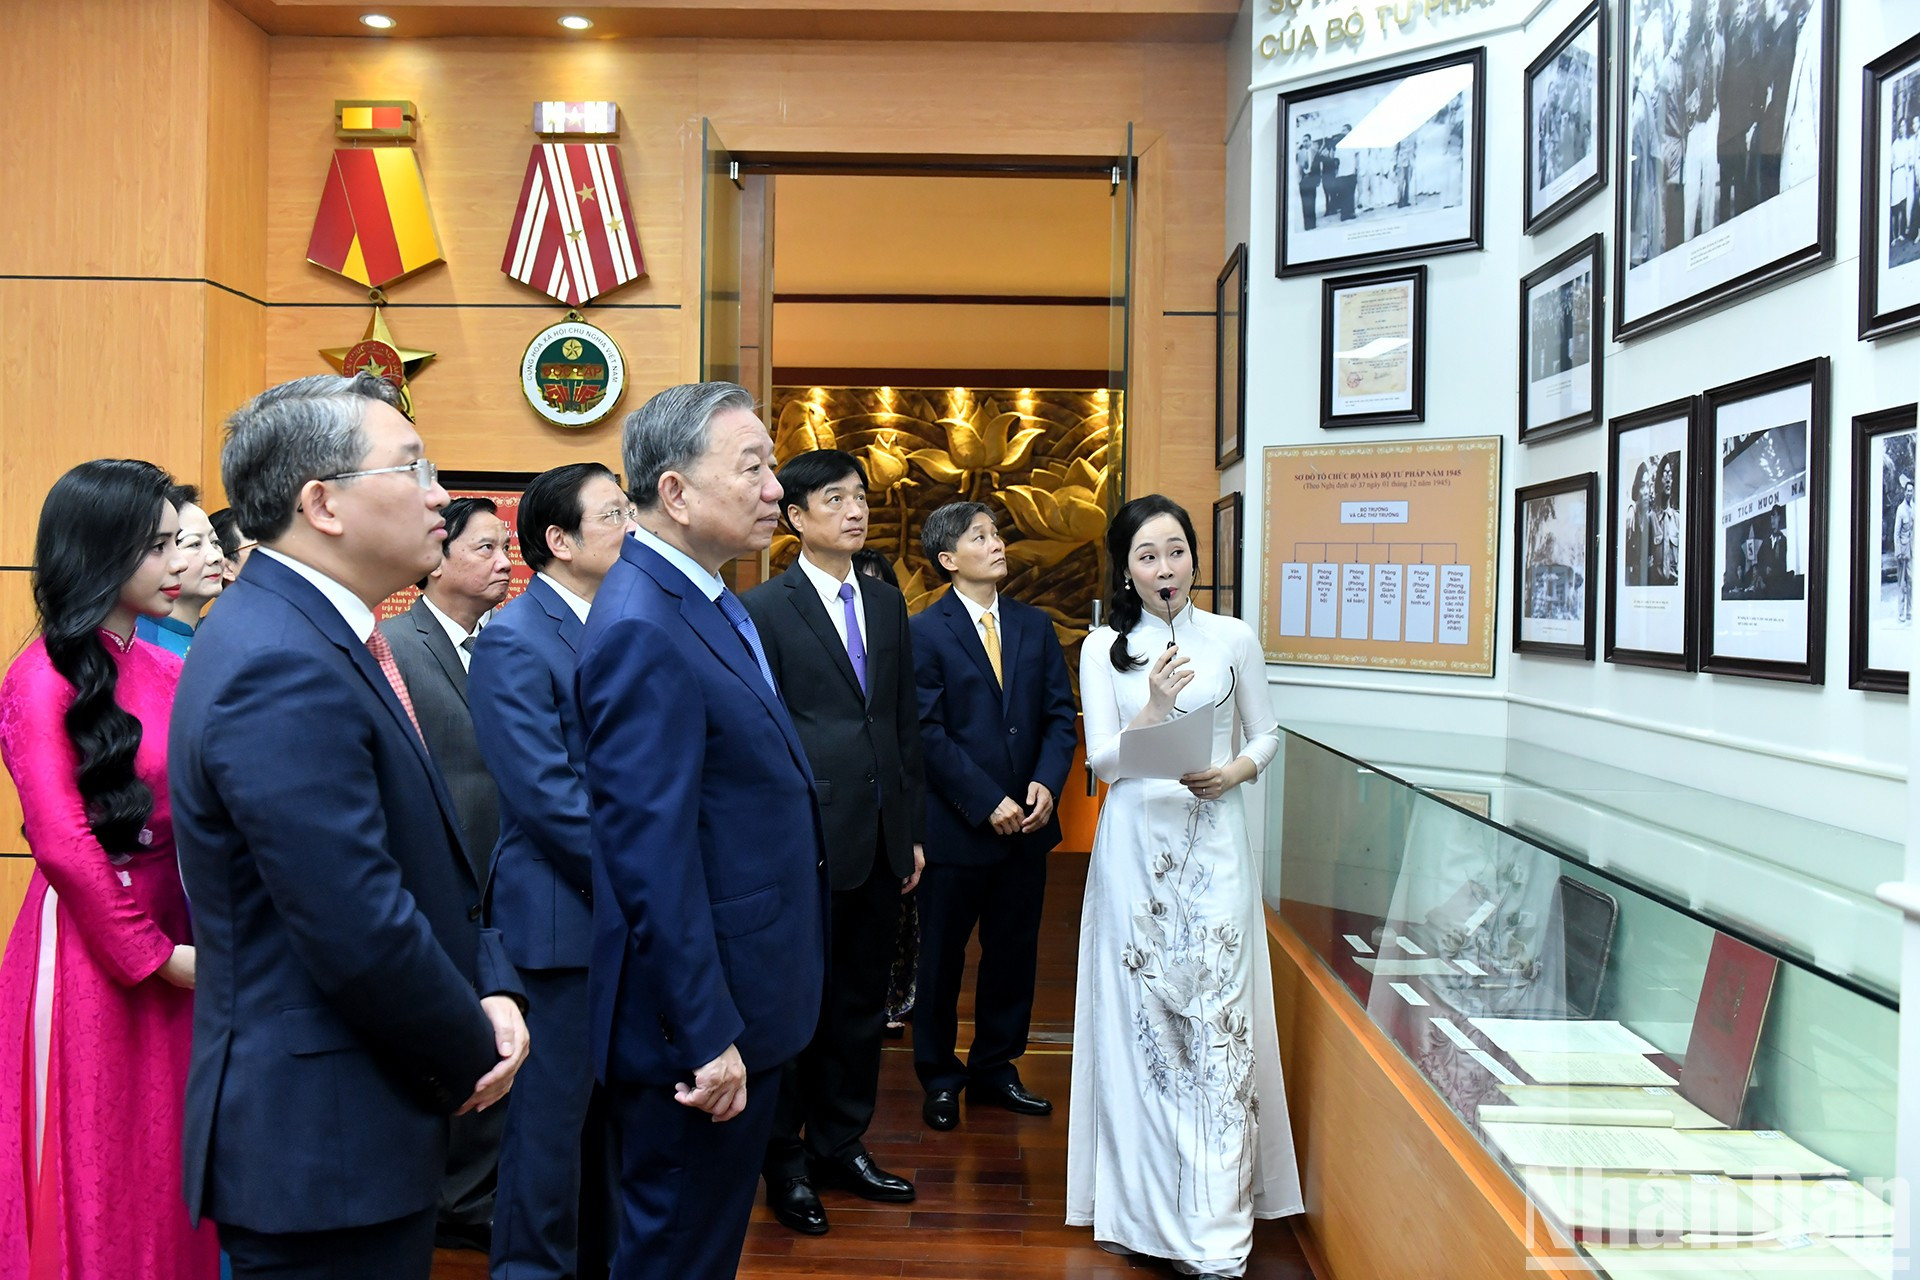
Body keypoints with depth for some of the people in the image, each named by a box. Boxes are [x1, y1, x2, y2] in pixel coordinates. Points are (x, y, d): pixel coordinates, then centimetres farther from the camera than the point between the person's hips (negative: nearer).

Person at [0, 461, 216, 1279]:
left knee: (166, 1164, 14)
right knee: (96, 1165, 9)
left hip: (174, 941, 5)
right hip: (90, 951, -5)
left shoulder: (168, 671, 6)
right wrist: (152, 956, -11)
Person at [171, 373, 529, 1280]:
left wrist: (491, 988, 0)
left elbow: (424, 855, 12)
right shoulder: (281, 669, -24)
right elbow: (359, 932, -26)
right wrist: (471, 1056, -10)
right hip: (321, 1145, -9)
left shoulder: (323, 635, 8)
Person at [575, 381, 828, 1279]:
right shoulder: (642, 630, -23)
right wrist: (707, 1038, -22)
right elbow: (651, 856, -26)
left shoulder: (705, 603, 8)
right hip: (699, 1017, -9)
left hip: (742, 1001, 9)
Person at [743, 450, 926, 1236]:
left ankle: (842, 1144, 31)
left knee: (862, 1001, 15)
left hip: (883, 841, 6)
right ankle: (786, 1161, 24)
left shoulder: (887, 603, 11)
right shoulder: (766, 608, -7)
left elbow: (906, 721, 13)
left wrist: (914, 830, 11)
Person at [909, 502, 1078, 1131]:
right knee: (942, 957, 9)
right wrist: (987, 803, -16)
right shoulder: (924, 632, -8)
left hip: (1027, 820, 5)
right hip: (955, 824, -4)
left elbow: (1060, 714, 5)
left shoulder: (1035, 625, 8)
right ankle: (940, 1077, 26)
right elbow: (928, 732, -13)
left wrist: (1046, 783, -11)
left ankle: (994, 1067, 31)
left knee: (1013, 953, 14)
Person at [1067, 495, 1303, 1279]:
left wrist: (1235, 771, -9)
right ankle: (1138, 1204, 15)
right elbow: (1103, 760, -2)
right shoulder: (1103, 649, 4)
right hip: (1135, 842, 1)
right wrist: (1155, 707, -18)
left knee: (1215, 1013, -3)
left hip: (1213, 841, 0)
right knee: (1138, 1015, 3)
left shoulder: (1233, 639, 4)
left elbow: (1265, 736, 11)